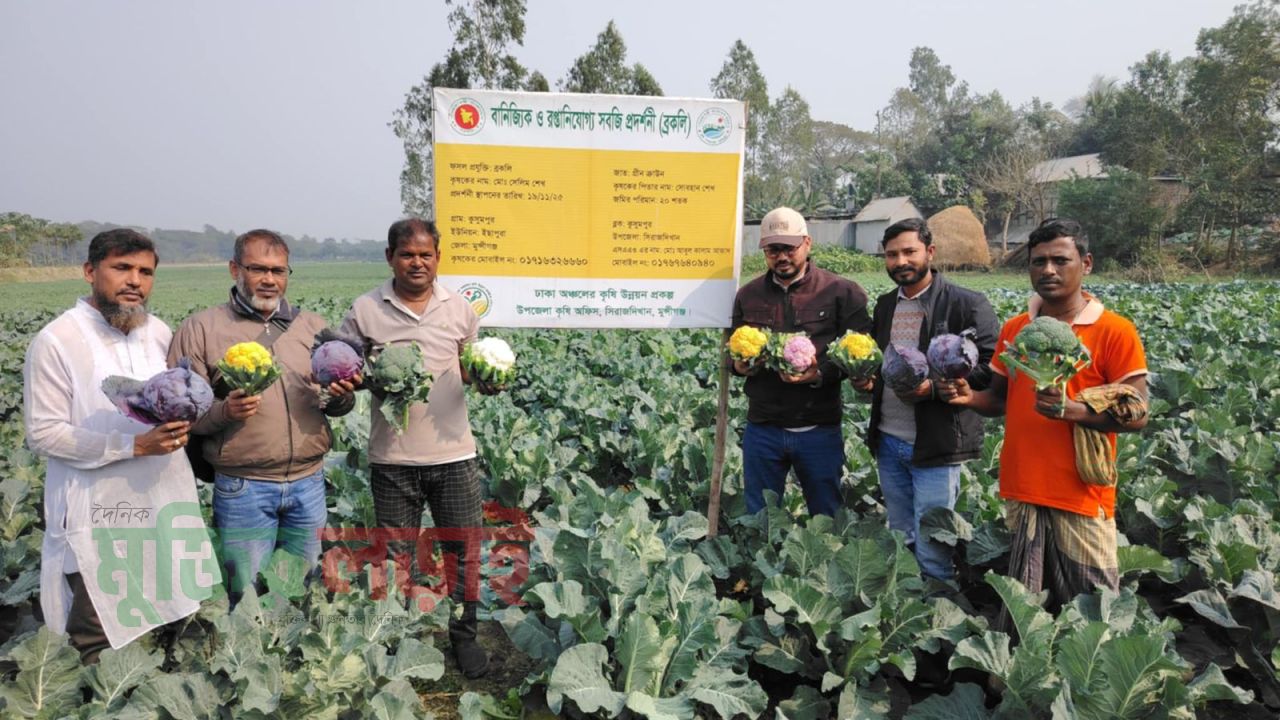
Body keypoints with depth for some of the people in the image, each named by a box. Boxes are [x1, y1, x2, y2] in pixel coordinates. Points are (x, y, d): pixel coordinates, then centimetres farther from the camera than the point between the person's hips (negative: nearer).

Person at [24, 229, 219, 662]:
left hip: (164, 499, 5)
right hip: (98, 512, -5)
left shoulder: (160, 333, 4)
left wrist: (181, 420, -5)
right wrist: (135, 445, -21)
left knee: (171, 623, 16)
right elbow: (43, 434, -14)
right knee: (99, 642, 8)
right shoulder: (55, 341, -13)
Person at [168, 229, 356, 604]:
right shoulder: (201, 328, -1)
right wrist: (224, 411, -22)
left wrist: (341, 397, -9)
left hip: (309, 482, 3)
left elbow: (337, 407, 13)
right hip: (242, 486, -3)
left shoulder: (313, 326, 10)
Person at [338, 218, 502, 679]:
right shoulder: (365, 310, -1)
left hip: (454, 452, 1)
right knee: (397, 556, 13)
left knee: (462, 550, 9)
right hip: (393, 456, -1)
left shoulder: (460, 308, 4)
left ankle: (463, 636, 29)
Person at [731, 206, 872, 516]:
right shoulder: (747, 295, 9)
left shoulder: (842, 292, -3)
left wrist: (821, 374, -21)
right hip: (762, 429, 3)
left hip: (819, 429, -2)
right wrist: (739, 364, -4)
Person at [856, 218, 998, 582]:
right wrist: (866, 380, 4)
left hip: (936, 446, -6)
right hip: (888, 441, 7)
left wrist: (934, 387, -24)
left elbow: (990, 371, -13)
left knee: (932, 553, 0)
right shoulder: (884, 305, 13)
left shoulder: (967, 305, -8)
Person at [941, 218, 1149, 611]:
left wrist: (1072, 409, -24)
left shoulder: (1115, 331, -6)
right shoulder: (1013, 329, 8)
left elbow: (1137, 414, -8)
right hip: (1021, 490, 4)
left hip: (1081, 495, -4)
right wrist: (970, 396, -5)